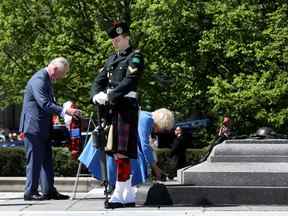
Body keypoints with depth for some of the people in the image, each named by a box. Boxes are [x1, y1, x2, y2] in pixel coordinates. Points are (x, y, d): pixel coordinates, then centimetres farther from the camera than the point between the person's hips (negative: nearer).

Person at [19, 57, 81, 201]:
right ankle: (30, 192, 0)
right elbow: (45, 104, -27)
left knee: (46, 160, 10)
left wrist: (65, 110, 11)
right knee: (35, 160, -5)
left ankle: (49, 190, 13)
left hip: (42, 128, 10)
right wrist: (65, 111, -32)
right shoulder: (39, 79, -18)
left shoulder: (47, 80, 15)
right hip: (33, 127, -10)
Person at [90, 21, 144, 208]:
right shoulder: (112, 59, 21)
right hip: (112, 108, 8)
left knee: (123, 152, -10)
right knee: (117, 152, 9)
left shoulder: (135, 57, -3)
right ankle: (128, 196, 15)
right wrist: (96, 95, -6)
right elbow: (99, 80, 15)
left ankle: (119, 194, -10)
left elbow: (129, 82, -17)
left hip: (126, 107, -8)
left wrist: (109, 96, -23)